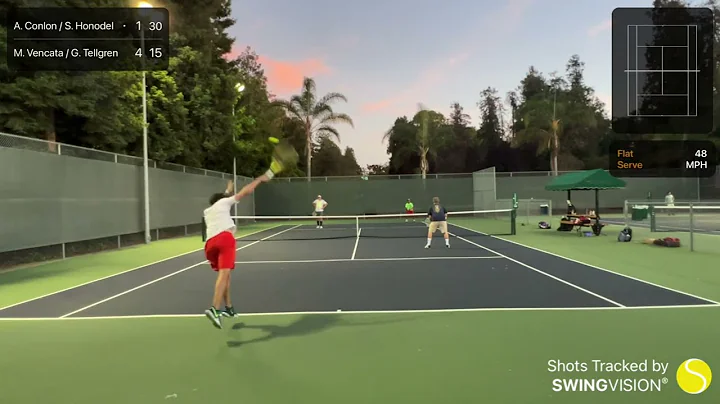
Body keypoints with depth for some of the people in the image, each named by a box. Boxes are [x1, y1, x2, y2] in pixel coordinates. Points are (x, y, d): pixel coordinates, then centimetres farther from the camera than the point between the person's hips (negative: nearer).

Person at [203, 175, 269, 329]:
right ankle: (214, 309, -34)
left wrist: (228, 191, 72)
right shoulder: (223, 202, 24)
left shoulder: (207, 212, 36)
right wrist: (260, 179, 34)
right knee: (224, 274, -17)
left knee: (224, 274, 22)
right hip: (225, 237, -6)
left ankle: (229, 308, 26)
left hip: (210, 243, 6)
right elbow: (245, 191, 23)